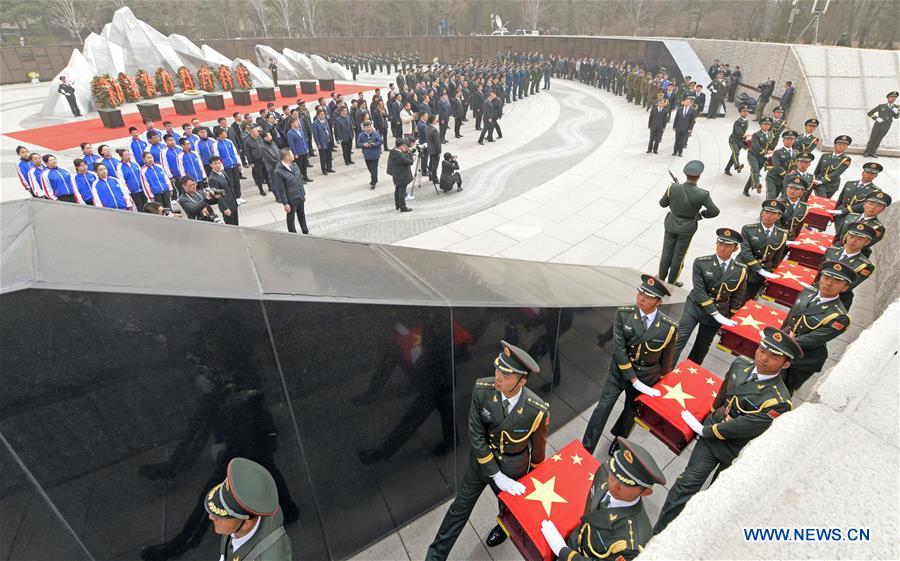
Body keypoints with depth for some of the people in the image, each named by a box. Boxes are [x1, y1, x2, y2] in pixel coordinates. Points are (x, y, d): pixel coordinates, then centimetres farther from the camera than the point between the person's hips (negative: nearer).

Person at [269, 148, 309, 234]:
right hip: (291, 200, -6)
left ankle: (305, 232, 42)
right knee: (291, 218, 13)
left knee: (302, 215, 23)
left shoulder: (294, 164, -1)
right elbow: (281, 190, -18)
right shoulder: (278, 172, -22)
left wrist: (304, 194, 15)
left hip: (300, 197, 6)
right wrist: (285, 203, -16)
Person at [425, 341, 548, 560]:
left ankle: (504, 526, 66)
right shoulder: (482, 389, -30)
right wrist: (496, 475, -18)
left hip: (513, 468, 0)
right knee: (460, 507, 18)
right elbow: (476, 435, -19)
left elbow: (538, 445, -11)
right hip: (481, 459, 1)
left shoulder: (538, 410, -32)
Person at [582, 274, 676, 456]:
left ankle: (618, 439, 48)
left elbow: (666, 358, -2)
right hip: (619, 371, -1)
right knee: (603, 407, -3)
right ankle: (585, 450, 10)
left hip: (647, 377, 1)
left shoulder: (669, 327, -17)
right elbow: (619, 349, -19)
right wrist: (634, 380, -20)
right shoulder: (623, 314, -18)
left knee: (631, 411, 19)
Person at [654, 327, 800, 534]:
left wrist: (703, 430, -17)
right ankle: (658, 532, 16)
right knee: (687, 482, 4)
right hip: (711, 434, 4)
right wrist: (720, 410, -1)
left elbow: (745, 427, -25)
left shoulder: (779, 401, -28)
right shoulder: (740, 363, -11)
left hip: (738, 451, -3)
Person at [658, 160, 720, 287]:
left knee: (666, 253, 16)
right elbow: (715, 211, -14)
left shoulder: (673, 187, -18)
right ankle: (671, 283, 28)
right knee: (678, 256, 13)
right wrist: (701, 214, 3)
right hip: (687, 228, -2)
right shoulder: (702, 194, -23)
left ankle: (661, 279, 30)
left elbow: (662, 203, -5)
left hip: (671, 224, 2)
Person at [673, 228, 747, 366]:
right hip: (695, 307, -2)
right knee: (678, 340, -9)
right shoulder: (701, 263, -14)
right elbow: (699, 291, -18)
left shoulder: (741, 270, -6)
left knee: (701, 348, 12)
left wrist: (728, 319, 7)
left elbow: (737, 297, 4)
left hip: (719, 312, 2)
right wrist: (717, 315, -21)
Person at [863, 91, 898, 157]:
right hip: (877, 125, -2)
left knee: (878, 140, 6)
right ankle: (867, 152, 8)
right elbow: (869, 114, 2)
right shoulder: (881, 106, 0)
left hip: (885, 127, 2)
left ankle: (873, 152, 12)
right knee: (872, 139, 0)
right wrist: (876, 118, -10)